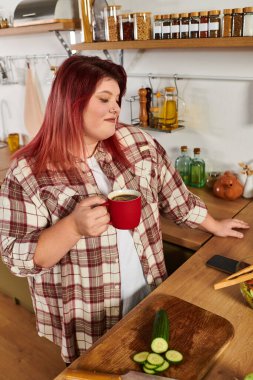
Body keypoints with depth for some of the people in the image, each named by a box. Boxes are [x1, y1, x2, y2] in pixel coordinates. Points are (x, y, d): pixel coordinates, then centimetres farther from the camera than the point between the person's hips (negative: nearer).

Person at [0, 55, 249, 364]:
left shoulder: (135, 143, -6)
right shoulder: (28, 173, -17)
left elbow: (173, 194, 5)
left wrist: (215, 226, 13)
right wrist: (74, 226, -32)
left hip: (147, 294, 4)